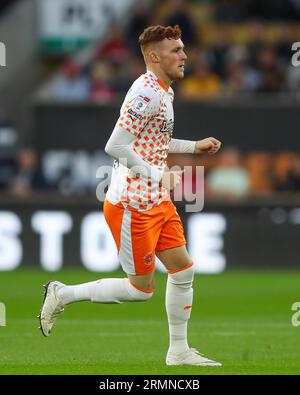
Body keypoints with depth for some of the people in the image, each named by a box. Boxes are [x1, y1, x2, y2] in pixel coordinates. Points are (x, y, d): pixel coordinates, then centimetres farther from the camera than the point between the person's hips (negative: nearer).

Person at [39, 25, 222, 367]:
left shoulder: (164, 92, 12)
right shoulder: (147, 93, -21)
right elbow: (115, 146, -27)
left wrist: (194, 146, 19)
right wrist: (158, 175, -21)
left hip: (157, 202, 10)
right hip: (132, 206, -10)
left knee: (183, 270, 9)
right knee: (142, 288, -2)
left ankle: (179, 351, 18)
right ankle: (63, 294, 11)